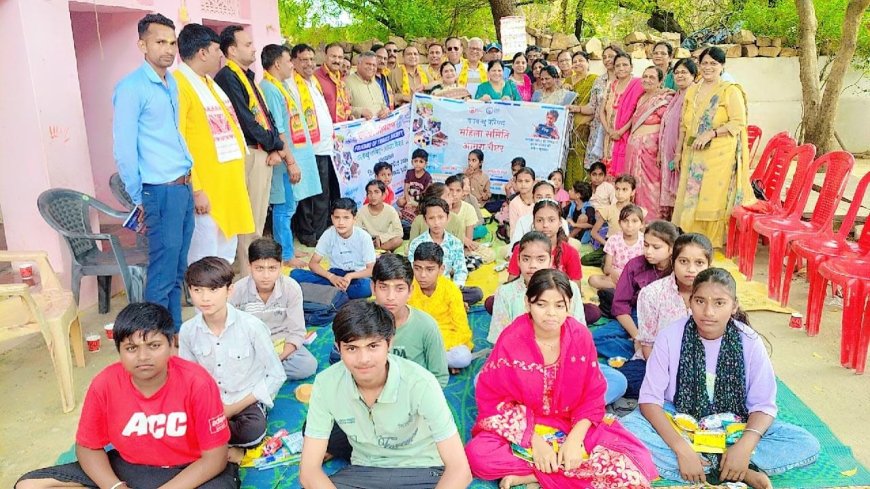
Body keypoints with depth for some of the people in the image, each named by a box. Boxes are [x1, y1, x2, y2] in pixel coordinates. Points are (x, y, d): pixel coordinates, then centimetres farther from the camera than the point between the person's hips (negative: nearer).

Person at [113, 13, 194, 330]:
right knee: (162, 276, -3)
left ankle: (176, 335, 25)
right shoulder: (131, 88, -11)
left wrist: (189, 176, 15)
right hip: (161, 192, -7)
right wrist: (139, 200, -8)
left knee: (178, 271, 14)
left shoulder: (172, 84, 12)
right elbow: (123, 150, -12)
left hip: (184, 187, 8)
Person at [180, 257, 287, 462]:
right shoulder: (187, 330, -7)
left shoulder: (252, 326, -18)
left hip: (247, 400, -2)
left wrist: (236, 407, -13)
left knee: (253, 430, -34)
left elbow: (277, 375, -11)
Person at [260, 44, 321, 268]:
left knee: (289, 206, 15)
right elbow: (276, 131, -20)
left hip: (296, 155, 10)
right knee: (285, 208, -3)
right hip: (287, 159, -10)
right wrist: (290, 161, -20)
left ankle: (287, 248, 24)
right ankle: (285, 255, 4)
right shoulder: (269, 89, -16)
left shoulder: (280, 87, 15)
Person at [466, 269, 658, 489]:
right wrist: (534, 440, -20)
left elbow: (593, 396, -3)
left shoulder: (580, 336, -10)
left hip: (573, 425, 3)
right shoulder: (510, 340, -16)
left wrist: (575, 438, -18)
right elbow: (492, 398, -12)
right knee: (478, 455, -31)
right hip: (522, 428, -2)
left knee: (638, 463, -20)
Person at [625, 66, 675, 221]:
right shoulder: (641, 98, 19)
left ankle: (651, 222, -1)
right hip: (634, 148, 7)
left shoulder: (664, 99, -4)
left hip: (651, 148, -7)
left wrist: (661, 151, -19)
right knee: (635, 185, 7)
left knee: (649, 186, -6)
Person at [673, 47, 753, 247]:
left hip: (720, 155, -6)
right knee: (689, 198, 5)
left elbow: (739, 123, -10)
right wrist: (679, 151, 15)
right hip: (693, 155, 6)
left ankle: (714, 244, 5)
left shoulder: (730, 91, -3)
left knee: (713, 199, -4)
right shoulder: (691, 91, 15)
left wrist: (711, 133, -19)